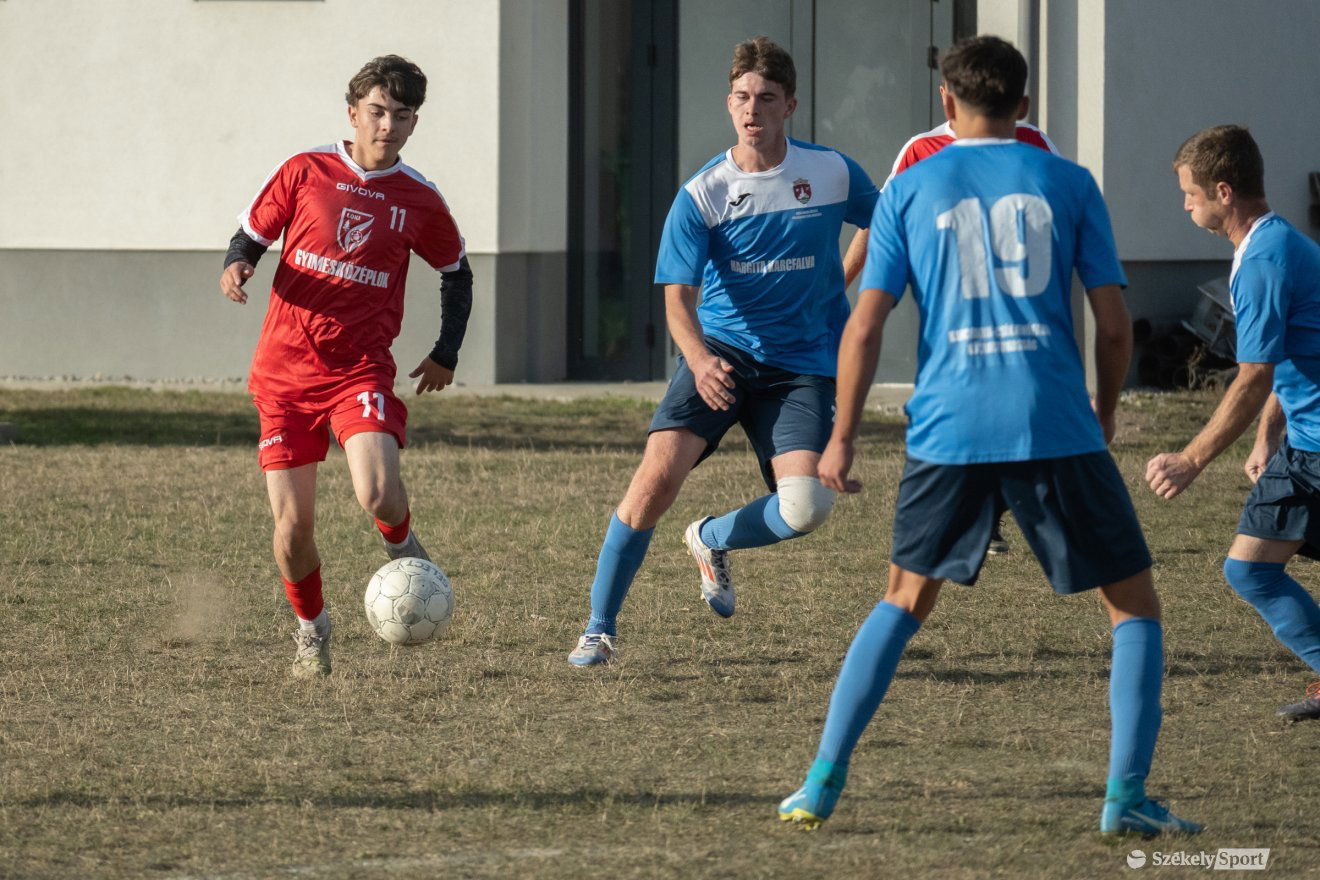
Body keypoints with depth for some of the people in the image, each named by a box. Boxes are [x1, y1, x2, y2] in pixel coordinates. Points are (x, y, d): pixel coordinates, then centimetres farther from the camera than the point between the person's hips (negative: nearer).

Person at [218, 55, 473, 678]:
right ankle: (311, 628, 25)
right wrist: (235, 268, -13)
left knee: (378, 496, -25)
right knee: (293, 526, -3)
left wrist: (446, 354, 13)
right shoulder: (304, 172, 1)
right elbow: (250, 235, 9)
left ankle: (402, 547, 12)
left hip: (360, 370, -1)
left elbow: (456, 273, 19)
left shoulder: (419, 201, 3)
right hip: (284, 371, 1)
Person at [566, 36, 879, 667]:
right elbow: (678, 298, -12)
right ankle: (599, 628, -9)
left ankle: (712, 541, 16)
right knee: (659, 473, -21)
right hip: (721, 349, -1)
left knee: (806, 506, -19)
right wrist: (698, 359, -31)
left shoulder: (832, 174, -3)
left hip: (801, 365, 1)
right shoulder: (702, 195, -7)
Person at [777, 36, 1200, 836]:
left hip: (948, 431, 2)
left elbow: (866, 326, 4)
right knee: (1135, 605, 10)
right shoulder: (1068, 184, 6)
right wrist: (1106, 410, 21)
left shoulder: (909, 192, 8)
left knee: (904, 604, 20)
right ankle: (1127, 795, -4)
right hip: (1057, 429, -2)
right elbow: (1113, 321, 4)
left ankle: (824, 781, 12)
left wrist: (843, 438, 12)